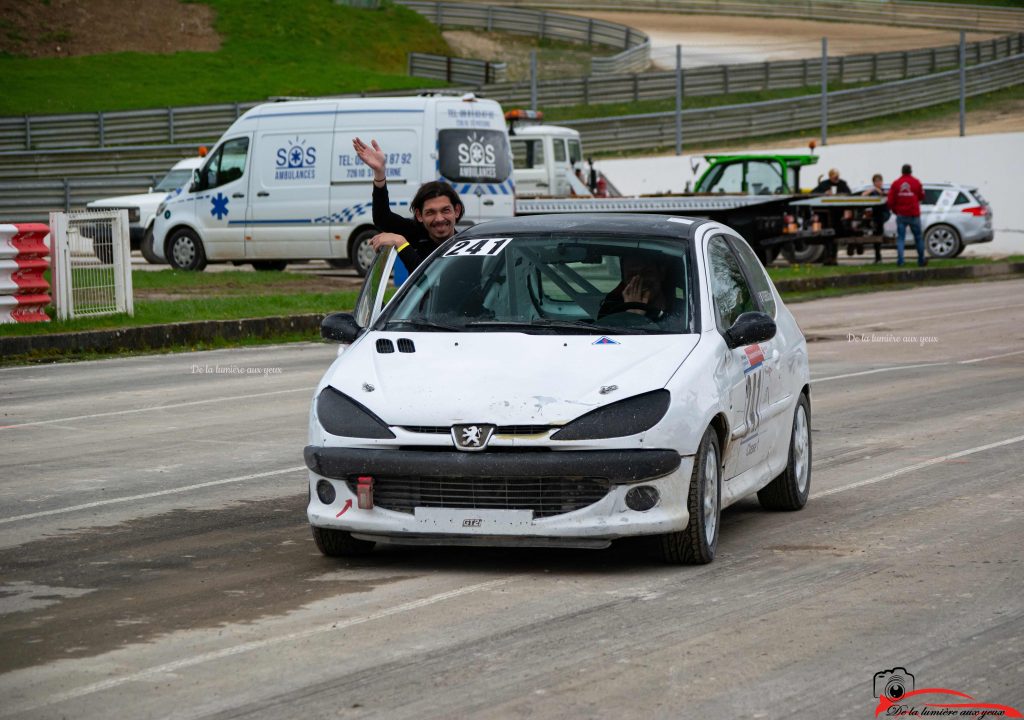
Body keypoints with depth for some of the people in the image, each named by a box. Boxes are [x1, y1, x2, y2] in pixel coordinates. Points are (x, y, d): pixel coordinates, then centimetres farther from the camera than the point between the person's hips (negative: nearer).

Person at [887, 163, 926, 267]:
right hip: (914, 215, 0)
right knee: (918, 237, 12)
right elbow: (921, 196, 6)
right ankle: (921, 260, 19)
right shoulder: (916, 182, -4)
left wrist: (895, 210, 14)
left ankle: (900, 260, -13)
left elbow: (890, 200, -2)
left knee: (900, 238, 1)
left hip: (901, 215, 0)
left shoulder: (896, 183, -2)